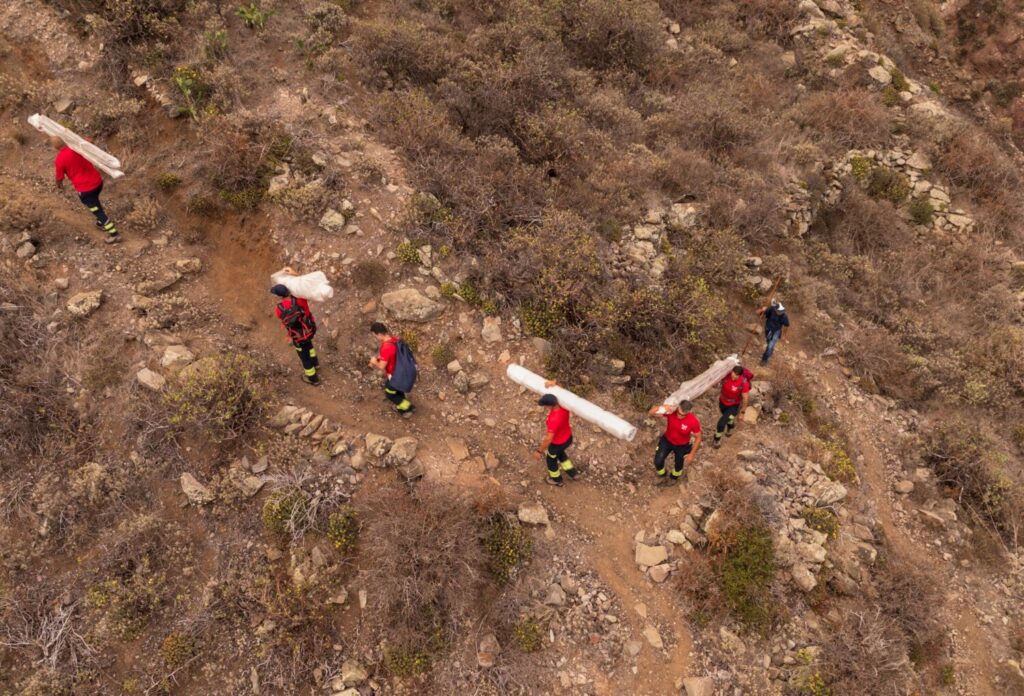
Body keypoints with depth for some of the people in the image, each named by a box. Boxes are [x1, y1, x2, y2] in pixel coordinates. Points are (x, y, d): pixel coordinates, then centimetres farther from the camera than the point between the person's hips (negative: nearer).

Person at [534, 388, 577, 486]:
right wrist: (553, 384, -30)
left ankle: (557, 479, 52)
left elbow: (549, 439, -35)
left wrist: (539, 451, -21)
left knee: (551, 458, 26)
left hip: (558, 443, -6)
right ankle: (572, 472, 54)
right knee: (559, 453, 37)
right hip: (568, 437, 6)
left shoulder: (553, 420, -43)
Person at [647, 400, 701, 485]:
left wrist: (692, 454, -13)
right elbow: (651, 412, -32)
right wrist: (662, 408, -52)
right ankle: (662, 475, 40)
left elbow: (698, 438, -19)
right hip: (667, 441, 1)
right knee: (658, 461, 3)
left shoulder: (693, 421, -36)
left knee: (678, 464, 23)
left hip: (682, 446, -1)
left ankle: (674, 477, 60)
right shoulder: (671, 411, -32)